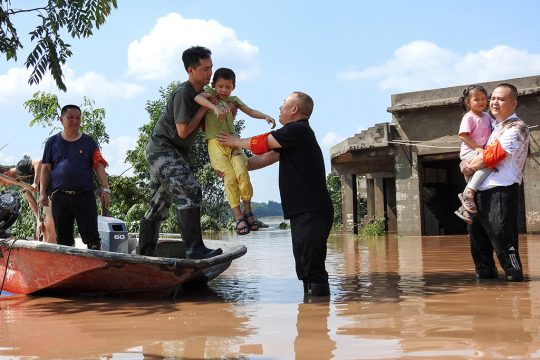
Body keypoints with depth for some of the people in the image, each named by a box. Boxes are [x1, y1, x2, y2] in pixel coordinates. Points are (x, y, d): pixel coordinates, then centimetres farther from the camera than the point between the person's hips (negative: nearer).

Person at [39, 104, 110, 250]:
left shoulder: (88, 142, 8)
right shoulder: (52, 142, 11)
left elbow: (99, 165, 2)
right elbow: (46, 168, 11)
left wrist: (105, 189, -9)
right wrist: (42, 192, 4)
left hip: (85, 195, -1)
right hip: (60, 197, 2)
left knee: (91, 235, -6)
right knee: (63, 237, 7)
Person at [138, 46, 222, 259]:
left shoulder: (200, 94, 12)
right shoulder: (183, 93, -17)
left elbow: (202, 127, 17)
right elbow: (183, 131, -22)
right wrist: (204, 108, -14)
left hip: (174, 153, 11)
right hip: (162, 149, -10)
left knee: (159, 204, 12)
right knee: (190, 191, -23)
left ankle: (145, 253, 18)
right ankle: (195, 248, -27)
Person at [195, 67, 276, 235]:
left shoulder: (234, 100, 16)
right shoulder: (210, 93, 6)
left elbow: (250, 111, 12)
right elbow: (198, 98, -15)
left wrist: (265, 116, -8)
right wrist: (215, 107, -31)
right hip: (215, 142, -3)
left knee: (242, 173, -17)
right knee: (230, 177, -15)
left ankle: (248, 210, -3)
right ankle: (238, 216, -9)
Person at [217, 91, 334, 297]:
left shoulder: (298, 130, -10)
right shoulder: (293, 134, 21)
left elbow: (262, 144, -5)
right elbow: (265, 158, 23)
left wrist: (234, 141, 10)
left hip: (312, 212, -10)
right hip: (302, 212, 10)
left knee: (313, 269, -11)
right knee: (305, 270, 13)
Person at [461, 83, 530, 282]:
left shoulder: (517, 128, -7)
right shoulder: (496, 127, 22)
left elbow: (492, 155, -15)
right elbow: (486, 154, 26)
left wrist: (470, 166, -2)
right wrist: (468, 164, 4)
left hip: (502, 192, -9)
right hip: (482, 191, 9)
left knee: (502, 237, -9)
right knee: (477, 235, 15)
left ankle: (514, 273, 2)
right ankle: (485, 273, 27)